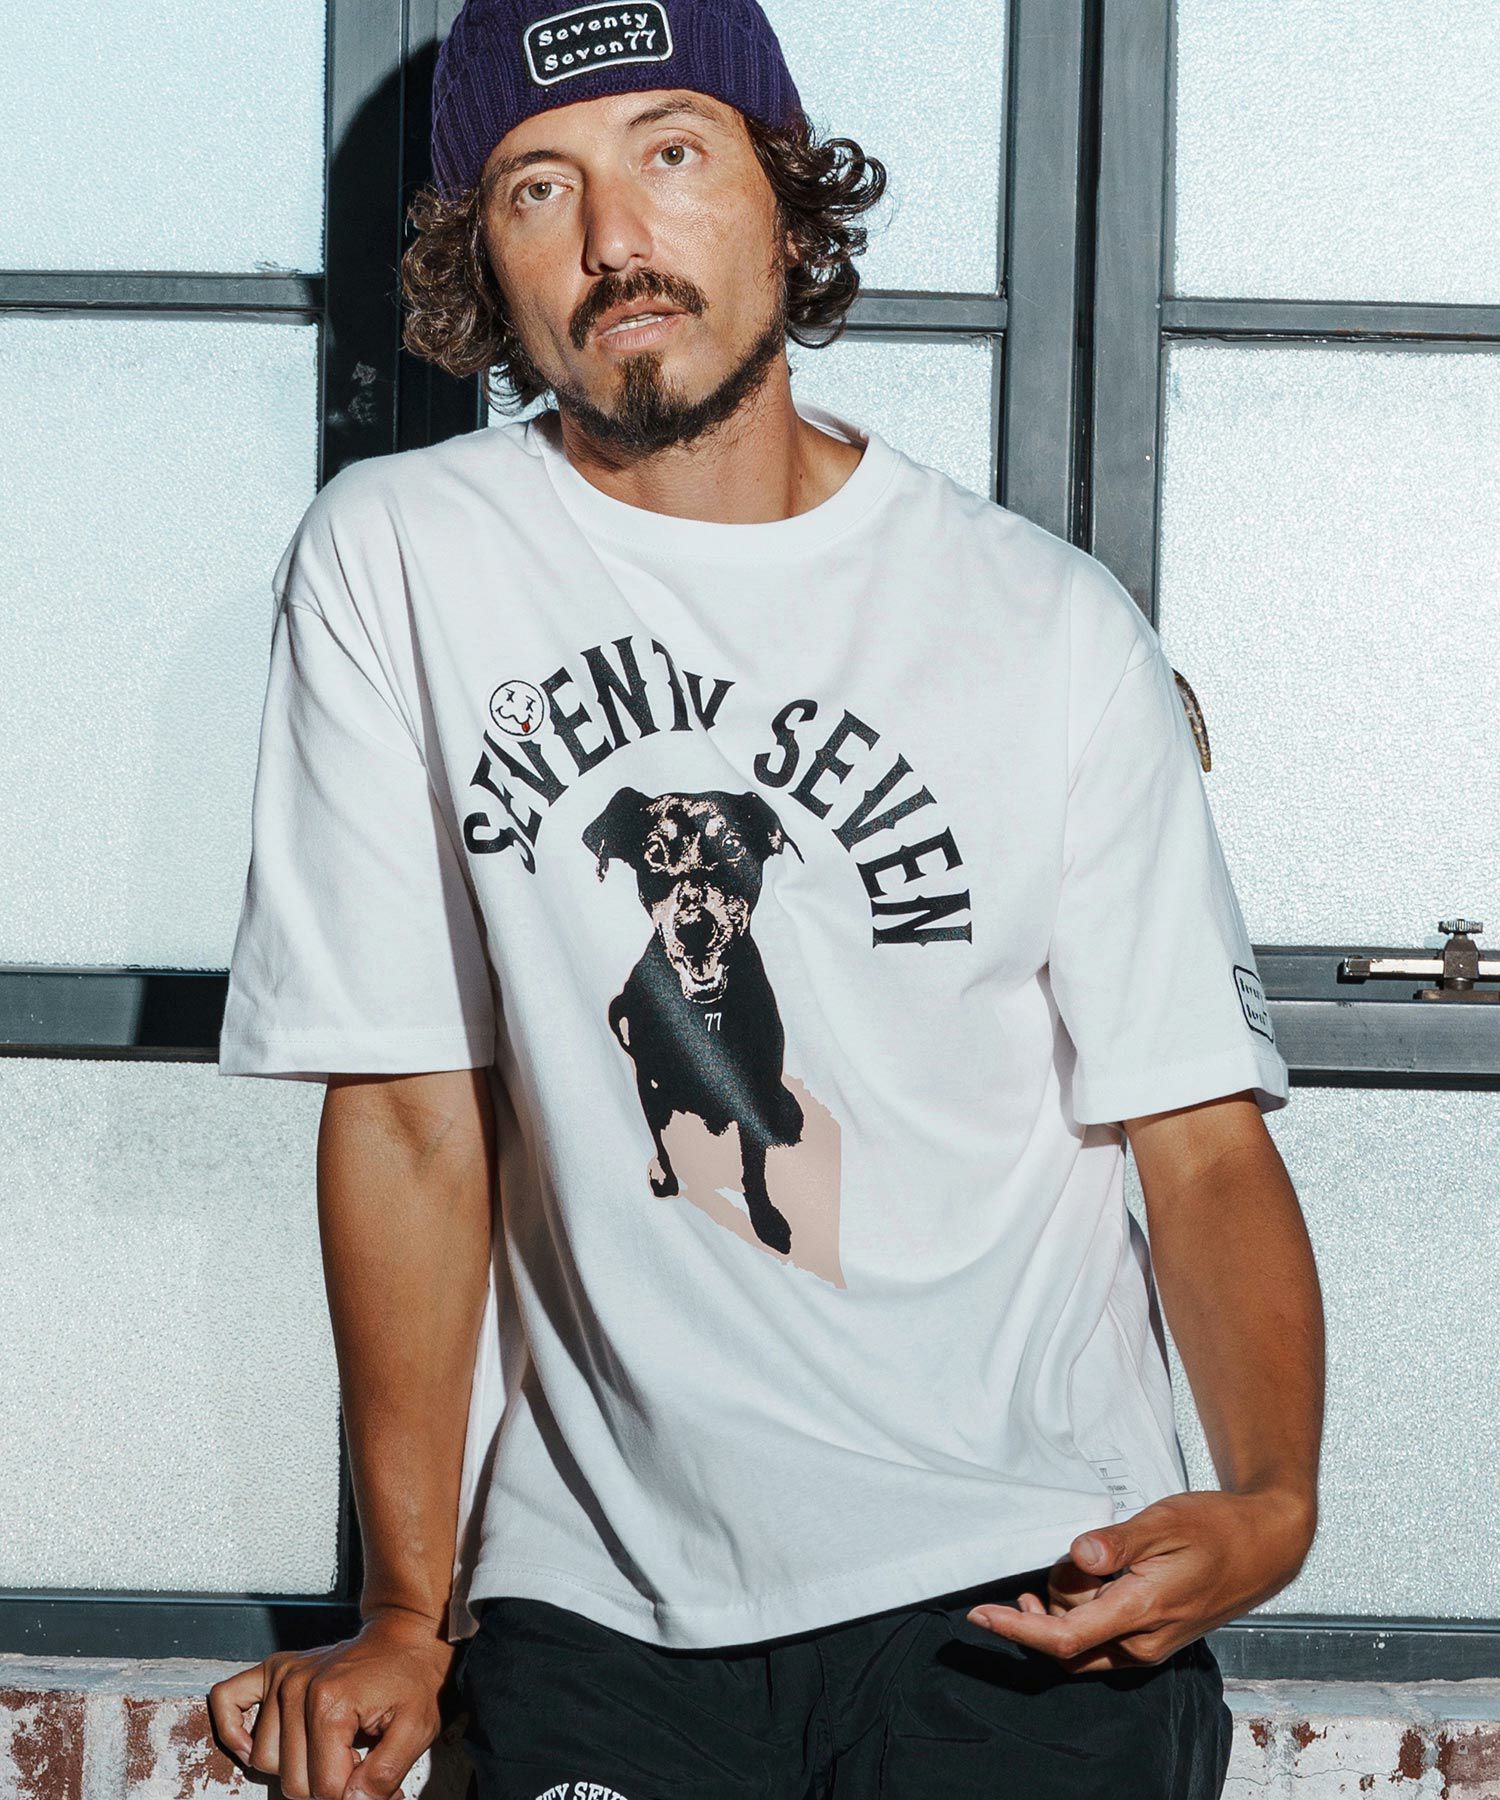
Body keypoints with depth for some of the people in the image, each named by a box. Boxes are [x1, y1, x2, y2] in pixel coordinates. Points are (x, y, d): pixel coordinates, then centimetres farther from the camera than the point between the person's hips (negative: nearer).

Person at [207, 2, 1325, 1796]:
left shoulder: (1052, 626, 0)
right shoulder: (395, 559, -1)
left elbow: (1203, 1139, -1)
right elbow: (411, 1108, -1)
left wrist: (1270, 1497, -19)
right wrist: (408, 1611, 0)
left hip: (1020, 1582, 0)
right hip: (599, 1590, 0)